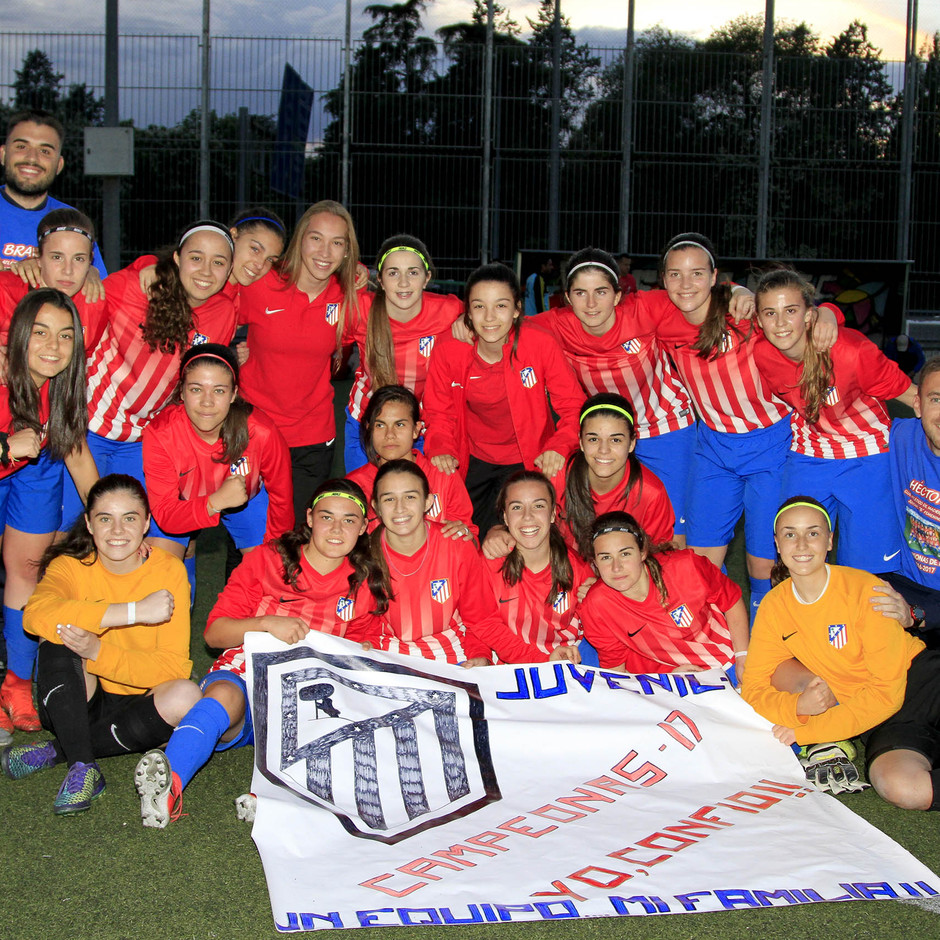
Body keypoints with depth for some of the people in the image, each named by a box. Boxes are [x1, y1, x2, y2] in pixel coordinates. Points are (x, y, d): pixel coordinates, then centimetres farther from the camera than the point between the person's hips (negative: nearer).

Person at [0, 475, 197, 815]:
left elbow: (174, 666, -17)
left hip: (135, 707, 1)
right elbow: (36, 614, -33)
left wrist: (98, 653, -32)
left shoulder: (169, 572, -9)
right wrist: (135, 611, -38)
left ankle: (57, 750, -15)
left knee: (184, 696, -30)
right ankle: (82, 768, -25)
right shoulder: (71, 566, -9)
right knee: (58, 637, -25)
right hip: (76, 708, 0)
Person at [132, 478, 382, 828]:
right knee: (225, 694, -38)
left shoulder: (361, 585, 11)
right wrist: (266, 623, -19)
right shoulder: (266, 560, 4)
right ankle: (168, 784, -57)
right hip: (243, 676, -1)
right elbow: (214, 632, -1)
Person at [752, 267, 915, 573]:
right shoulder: (761, 354, -17)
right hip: (807, 456, 3)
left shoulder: (851, 350, -28)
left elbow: (907, 393, -14)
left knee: (864, 565, 1)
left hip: (868, 458, -3)